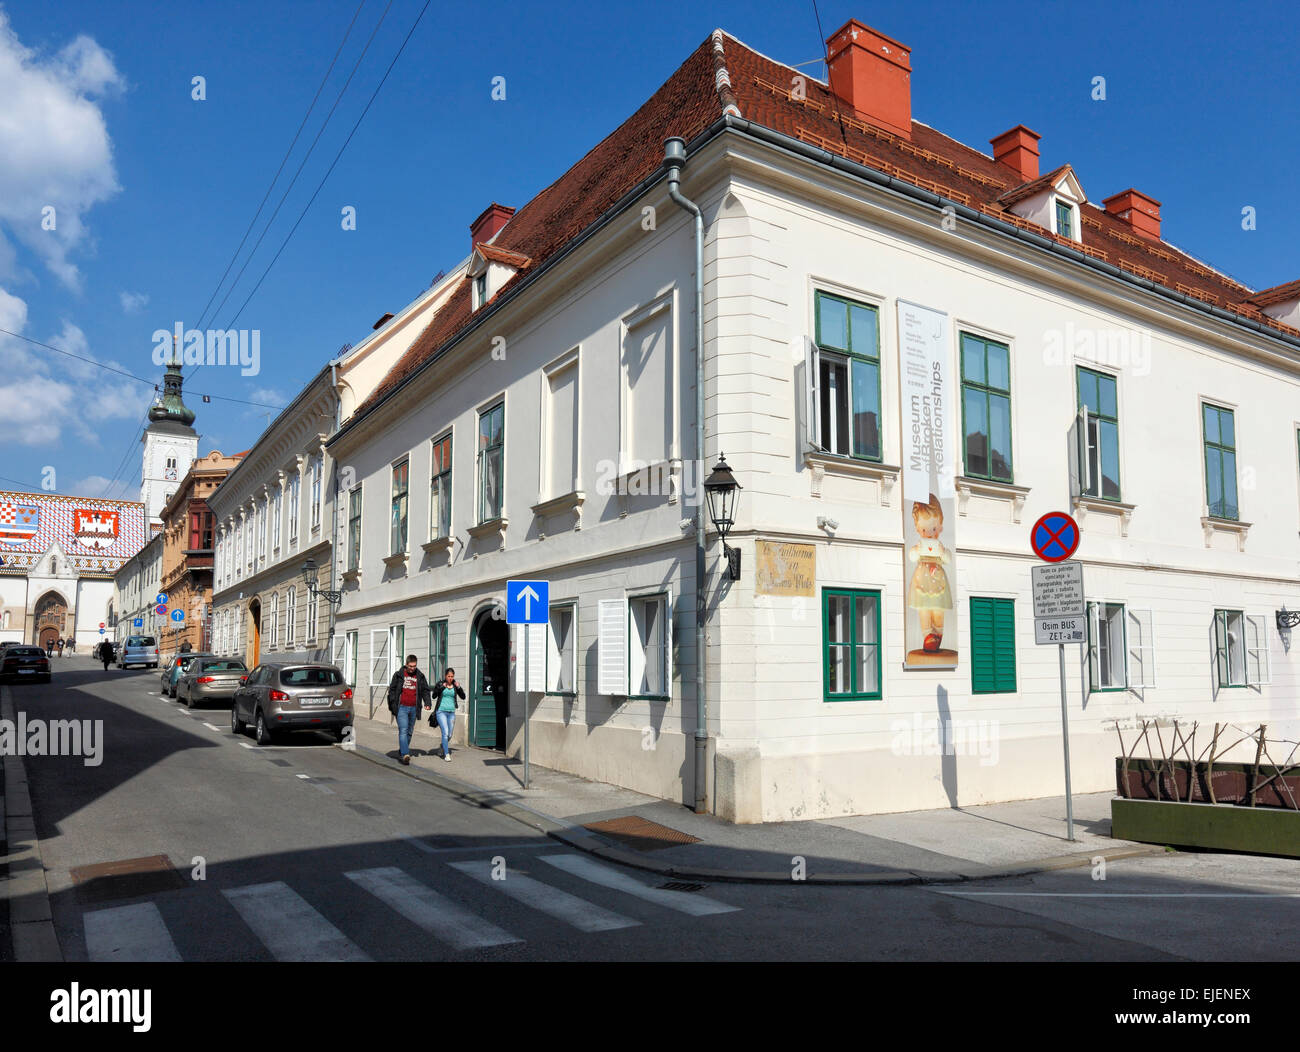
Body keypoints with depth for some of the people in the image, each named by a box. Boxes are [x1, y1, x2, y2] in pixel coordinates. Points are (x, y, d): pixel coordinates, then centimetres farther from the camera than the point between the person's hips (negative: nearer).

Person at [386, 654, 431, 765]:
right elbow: (391, 690, 4)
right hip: (402, 708, -4)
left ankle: (401, 753, 26)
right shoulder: (399, 675, 1)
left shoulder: (420, 676, 8)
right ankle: (405, 755, -21)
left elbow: (425, 690, 12)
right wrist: (392, 705, -4)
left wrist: (428, 703, -3)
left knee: (409, 732, 11)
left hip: (413, 709, 4)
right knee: (403, 731, -14)